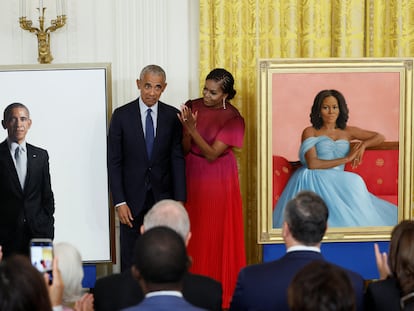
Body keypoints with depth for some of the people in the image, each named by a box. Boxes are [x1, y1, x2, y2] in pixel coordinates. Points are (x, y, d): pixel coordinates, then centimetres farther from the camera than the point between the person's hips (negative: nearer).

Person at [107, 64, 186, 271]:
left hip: (163, 197, 1)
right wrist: (119, 202, -9)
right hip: (133, 198, -1)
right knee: (130, 257, 5)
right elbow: (114, 162, -3)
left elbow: (177, 159, 2)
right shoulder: (122, 115, -2)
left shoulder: (172, 116, 2)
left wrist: (179, 200, -5)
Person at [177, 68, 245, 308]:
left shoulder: (233, 119, -12)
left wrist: (192, 129, -27)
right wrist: (186, 129, -21)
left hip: (218, 180, -4)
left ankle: (221, 292, 15)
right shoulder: (192, 107, -1)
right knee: (194, 233, 7)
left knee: (219, 234, 3)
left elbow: (212, 154, -18)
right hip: (192, 176, 4)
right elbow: (184, 149, -2)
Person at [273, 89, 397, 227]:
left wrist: (363, 145, 1)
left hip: (337, 182, 4)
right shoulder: (310, 132, 6)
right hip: (314, 179, -4)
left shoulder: (347, 132, 19)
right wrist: (346, 159, -6)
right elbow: (312, 164, -8)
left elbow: (379, 137, 24)